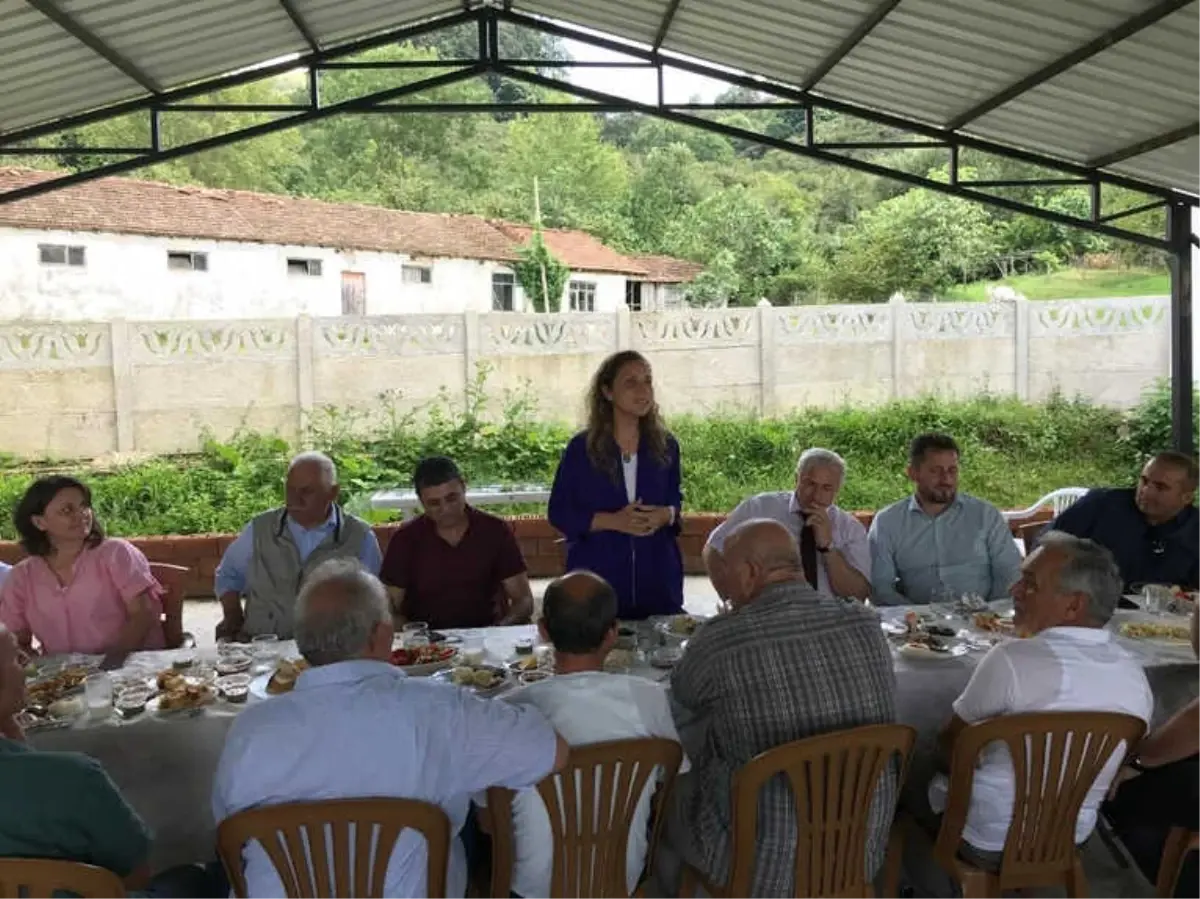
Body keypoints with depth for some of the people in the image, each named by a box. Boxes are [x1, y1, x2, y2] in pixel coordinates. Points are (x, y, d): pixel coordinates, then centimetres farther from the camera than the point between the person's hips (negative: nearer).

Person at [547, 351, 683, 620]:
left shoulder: (665, 446, 5)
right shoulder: (581, 448, -4)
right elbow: (559, 513, -3)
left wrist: (666, 515, -9)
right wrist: (612, 521, -17)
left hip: (657, 576, 3)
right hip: (597, 577, -3)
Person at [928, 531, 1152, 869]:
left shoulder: (1013, 659, -28)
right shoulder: (1136, 675, -9)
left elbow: (951, 743, -12)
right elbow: (1120, 765, 7)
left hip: (989, 843, -5)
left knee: (926, 776, 21)